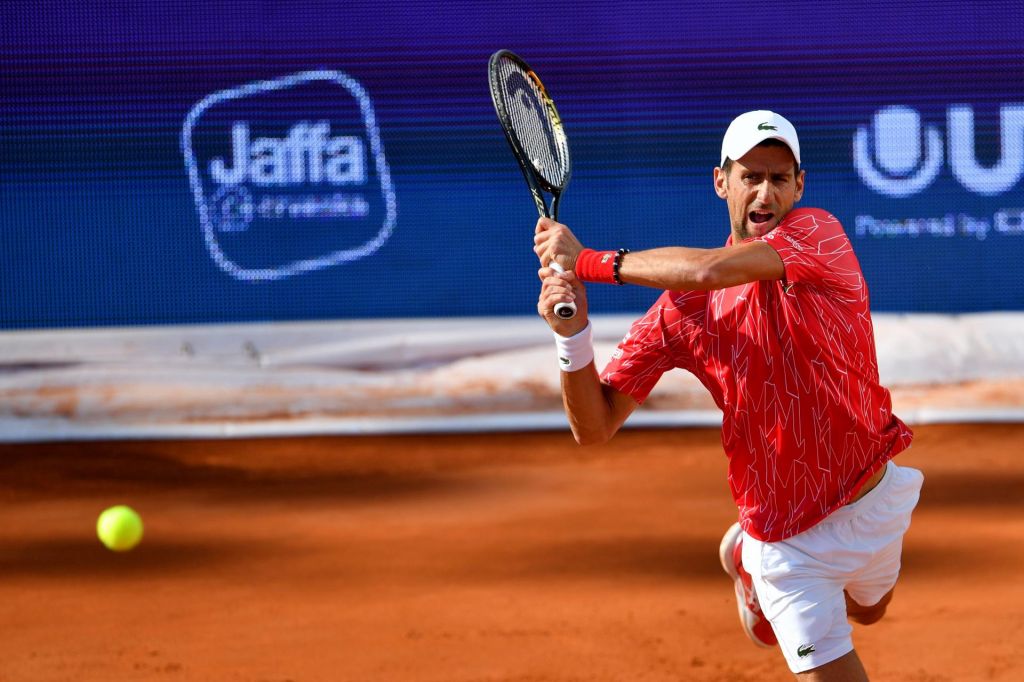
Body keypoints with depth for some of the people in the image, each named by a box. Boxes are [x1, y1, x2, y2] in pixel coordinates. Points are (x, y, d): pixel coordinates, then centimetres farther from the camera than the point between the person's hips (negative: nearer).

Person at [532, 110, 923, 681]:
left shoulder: (819, 234, -18)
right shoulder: (682, 307, -11)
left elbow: (710, 271, -36)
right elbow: (596, 426, -11)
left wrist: (588, 261, -30)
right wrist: (573, 335, -28)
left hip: (876, 500, 1)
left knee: (868, 611, 32)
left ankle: (750, 557, 55)